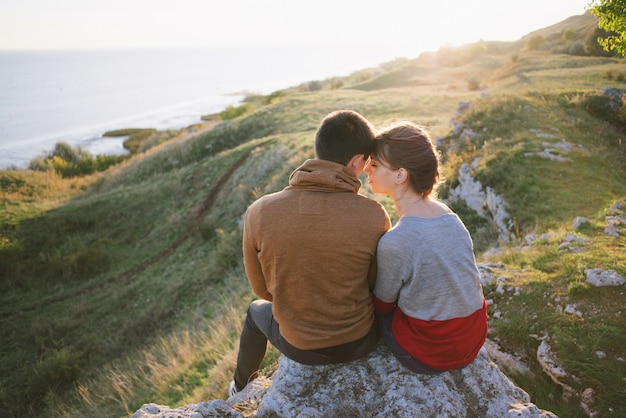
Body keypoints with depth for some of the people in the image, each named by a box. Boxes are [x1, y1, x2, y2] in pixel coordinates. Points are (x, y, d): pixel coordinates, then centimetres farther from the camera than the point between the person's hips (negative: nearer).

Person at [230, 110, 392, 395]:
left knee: (257, 310, 35)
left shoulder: (259, 213, -21)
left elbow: (262, 288, -6)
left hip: (297, 345, 1)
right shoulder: (374, 216, -23)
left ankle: (242, 386, 60)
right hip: (358, 341, 0)